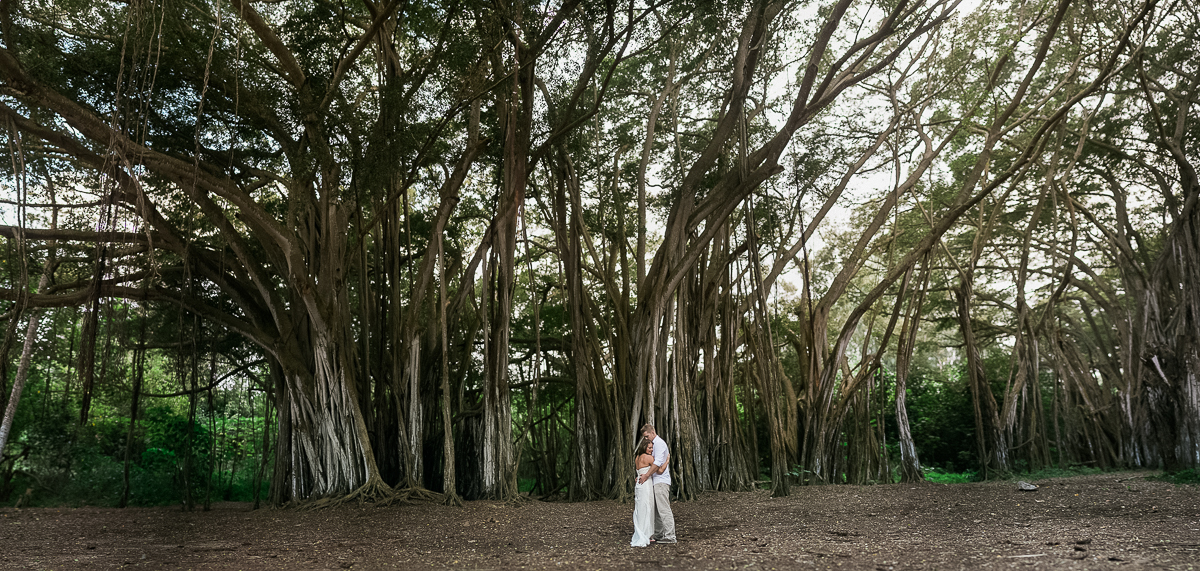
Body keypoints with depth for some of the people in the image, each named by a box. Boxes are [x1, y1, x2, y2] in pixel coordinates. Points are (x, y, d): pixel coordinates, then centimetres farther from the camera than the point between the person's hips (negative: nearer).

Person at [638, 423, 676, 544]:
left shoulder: (659, 443, -10)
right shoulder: (655, 444, 21)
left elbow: (657, 463, -19)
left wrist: (646, 475, -17)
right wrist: (643, 475, 12)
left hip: (661, 481, -10)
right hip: (656, 481, 10)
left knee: (664, 509, -10)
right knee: (657, 510, 10)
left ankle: (670, 536, -10)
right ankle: (658, 534, 14)